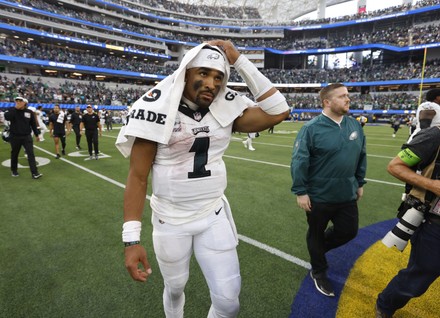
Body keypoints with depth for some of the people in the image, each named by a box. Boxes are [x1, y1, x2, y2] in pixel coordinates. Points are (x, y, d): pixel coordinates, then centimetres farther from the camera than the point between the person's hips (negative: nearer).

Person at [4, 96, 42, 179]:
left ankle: (34, 173, -11)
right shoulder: (11, 110, -2)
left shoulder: (30, 112, 2)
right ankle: (14, 170, 33)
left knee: (31, 154, -8)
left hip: (27, 136, 0)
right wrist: (15, 108, -21)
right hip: (15, 137, 0)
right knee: (14, 154, 14)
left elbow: (33, 124, 10)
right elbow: (7, 117, -23)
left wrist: (36, 134, 12)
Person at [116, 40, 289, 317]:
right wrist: (131, 239, -16)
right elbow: (138, 176, -13)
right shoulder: (160, 109, -15)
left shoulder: (226, 110, -5)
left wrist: (240, 61, -13)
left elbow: (278, 112, -12)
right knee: (175, 287, 22)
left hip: (214, 215, 3)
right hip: (170, 220, -2)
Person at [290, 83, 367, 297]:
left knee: (349, 231, 14)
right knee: (316, 234, 13)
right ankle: (319, 272, 37)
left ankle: (319, 247, 43)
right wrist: (300, 192, -17)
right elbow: (299, 162, -16)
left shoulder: (355, 125, 4)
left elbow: (362, 157, 13)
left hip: (347, 195, 6)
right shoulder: (312, 128, -16)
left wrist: (360, 183, 15)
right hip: (318, 197, -5)